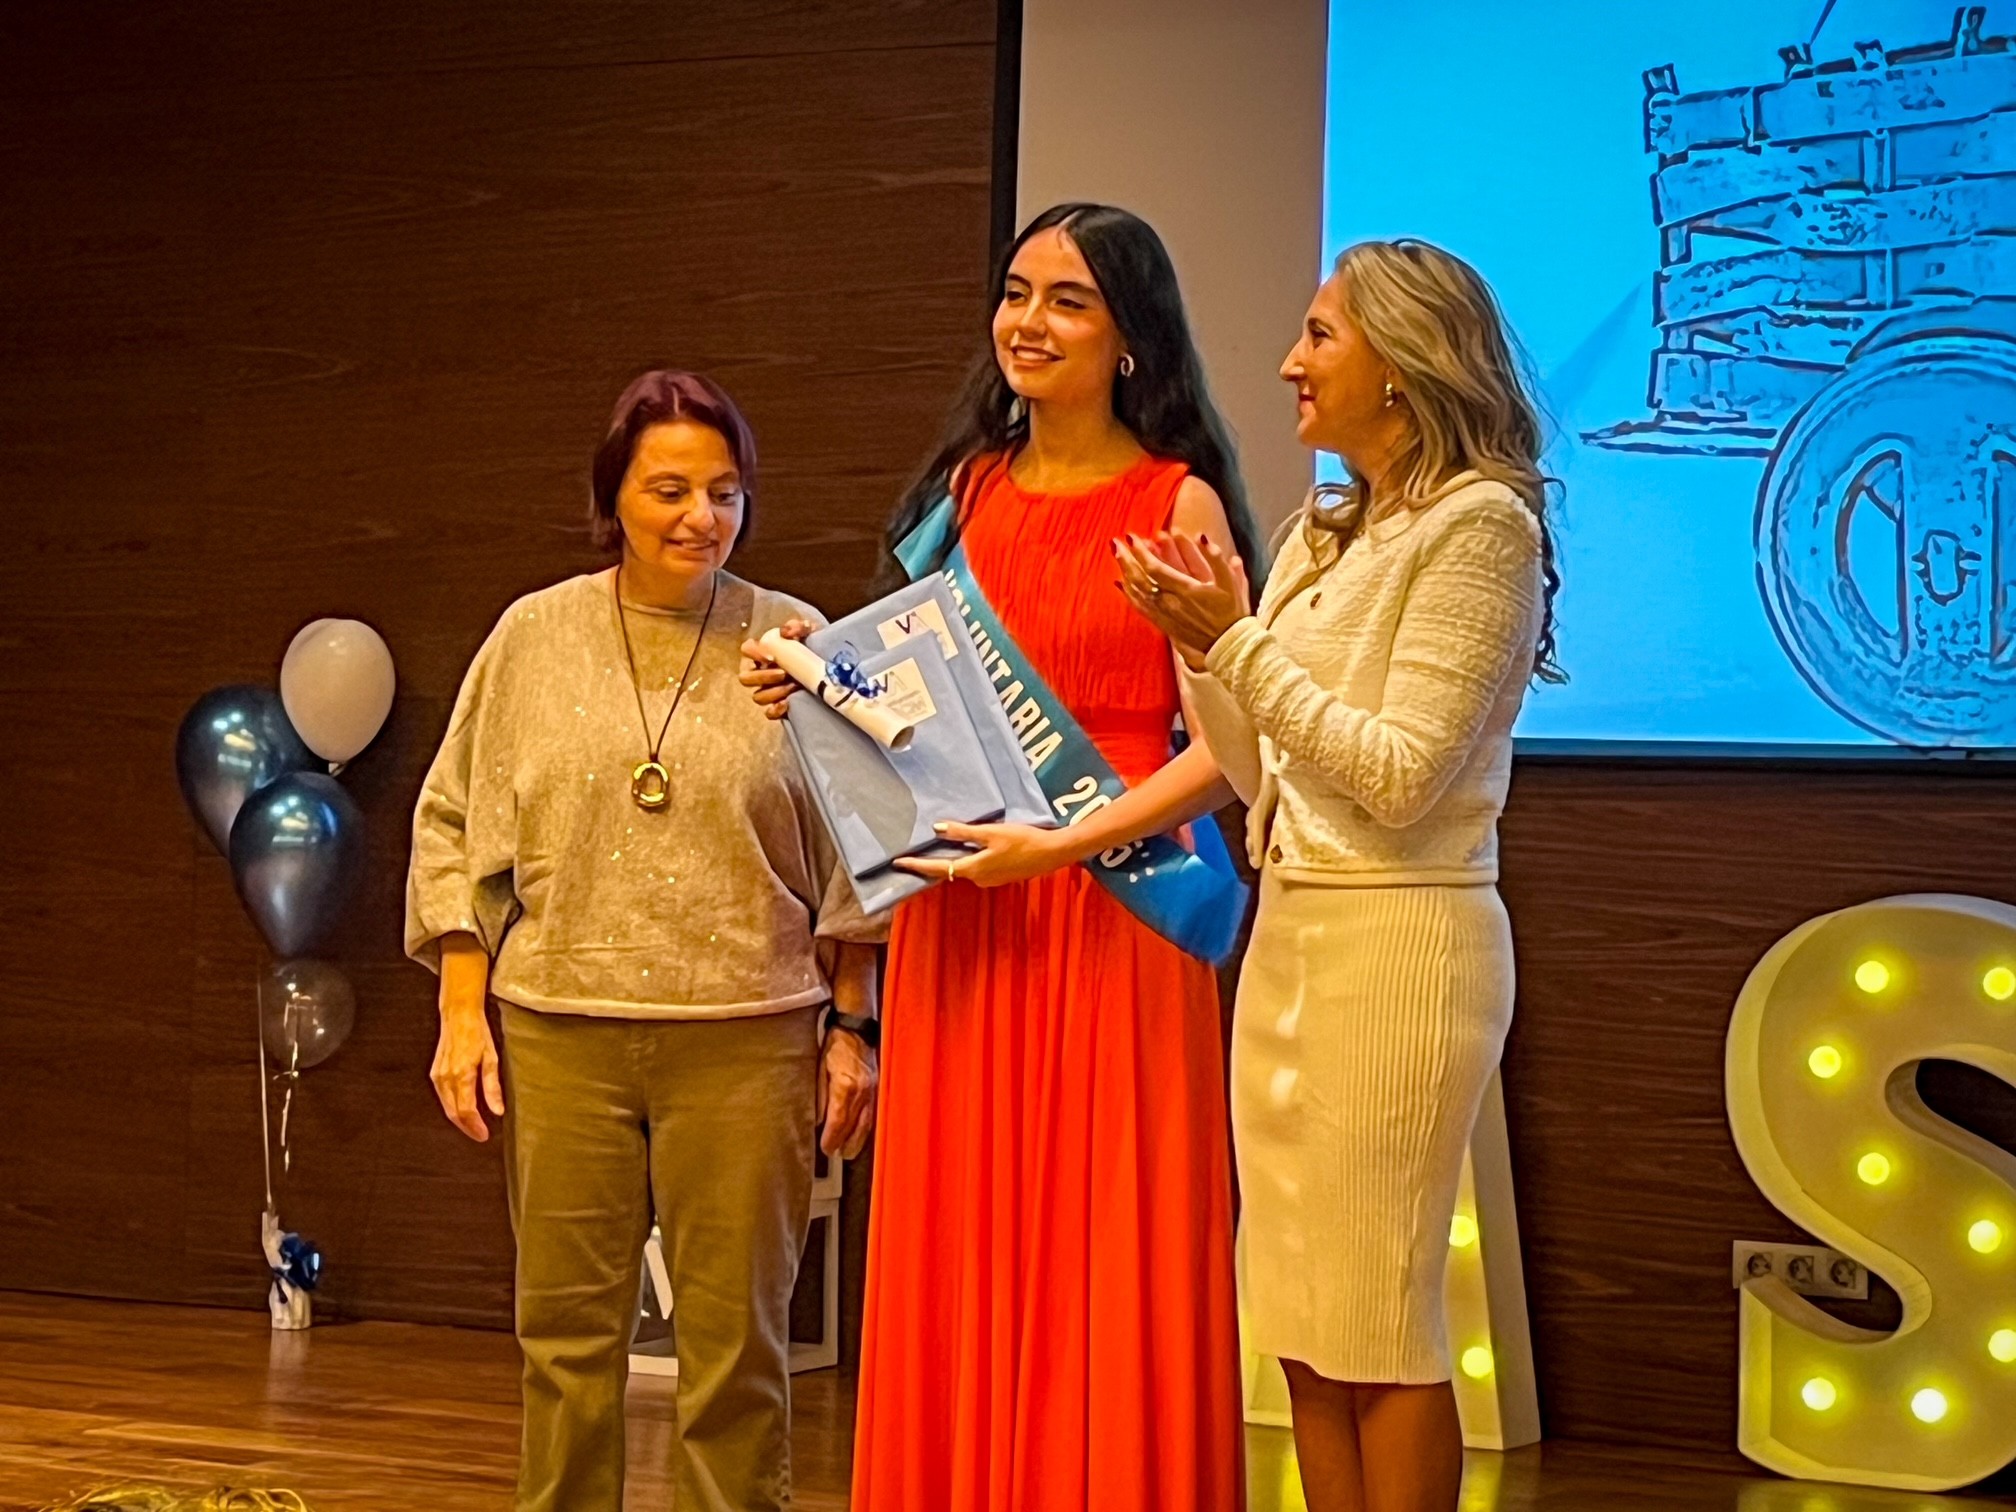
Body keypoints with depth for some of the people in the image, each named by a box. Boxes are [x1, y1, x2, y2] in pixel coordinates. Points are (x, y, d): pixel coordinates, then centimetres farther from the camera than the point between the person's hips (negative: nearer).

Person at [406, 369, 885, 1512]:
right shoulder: (535, 637, 7)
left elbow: (853, 853, 7)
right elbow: (454, 828, 9)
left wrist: (853, 1028, 2)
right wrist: (463, 1012, 1)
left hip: (747, 1040, -1)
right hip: (559, 1032, 1)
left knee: (737, 1337, 2)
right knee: (569, 1331, 5)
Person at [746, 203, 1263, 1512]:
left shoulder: (1179, 505, -4)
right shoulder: (971, 490, 12)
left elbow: (1222, 747, -11)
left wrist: (1064, 844, -19)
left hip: (1108, 908, -5)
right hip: (961, 914, 5)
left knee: (1100, 1273, -1)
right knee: (962, 1268, 6)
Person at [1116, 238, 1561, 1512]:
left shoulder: (1480, 525, -9)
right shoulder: (1326, 532, 16)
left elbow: (1400, 775, -15)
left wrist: (1239, 643, -13)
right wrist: (1200, 641, 4)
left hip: (1396, 945, -8)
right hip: (1288, 934, 9)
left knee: (1379, 1336, -4)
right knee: (1307, 1338, 9)